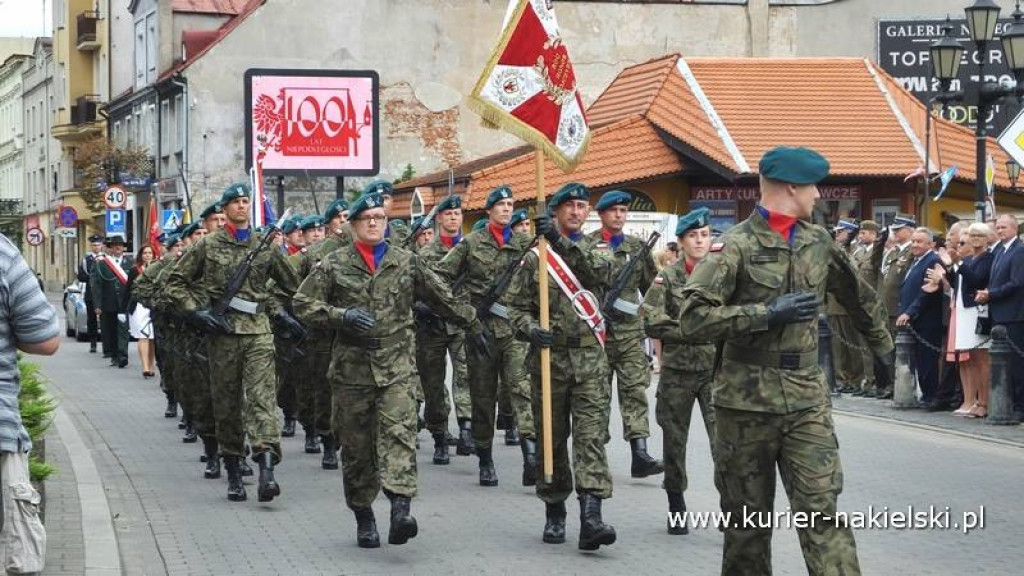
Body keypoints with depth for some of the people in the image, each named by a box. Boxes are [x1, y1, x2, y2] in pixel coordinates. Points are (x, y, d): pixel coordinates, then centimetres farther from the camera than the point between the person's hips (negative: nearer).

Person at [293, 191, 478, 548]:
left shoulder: (407, 262, 10)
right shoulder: (334, 265, 5)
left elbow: (442, 299, 19)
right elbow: (303, 303, 3)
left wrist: (474, 325, 23)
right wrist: (340, 315, -11)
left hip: (397, 366, 0)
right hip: (351, 368, 0)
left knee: (399, 432, -18)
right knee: (356, 445, 5)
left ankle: (400, 507, -30)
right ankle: (363, 517, 18)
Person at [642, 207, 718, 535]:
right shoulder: (667, 278, 1)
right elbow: (651, 322, -8)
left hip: (717, 370, 0)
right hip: (677, 370, 0)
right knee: (675, 440, 9)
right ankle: (676, 508, 23)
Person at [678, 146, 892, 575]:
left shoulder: (818, 241, 9)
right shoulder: (735, 246, -8)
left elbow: (858, 296, 28)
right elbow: (692, 320, -15)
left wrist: (882, 343, 39)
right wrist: (767, 313, -20)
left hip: (807, 399, 3)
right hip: (747, 400, -3)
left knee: (822, 511, -7)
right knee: (748, 520, 7)